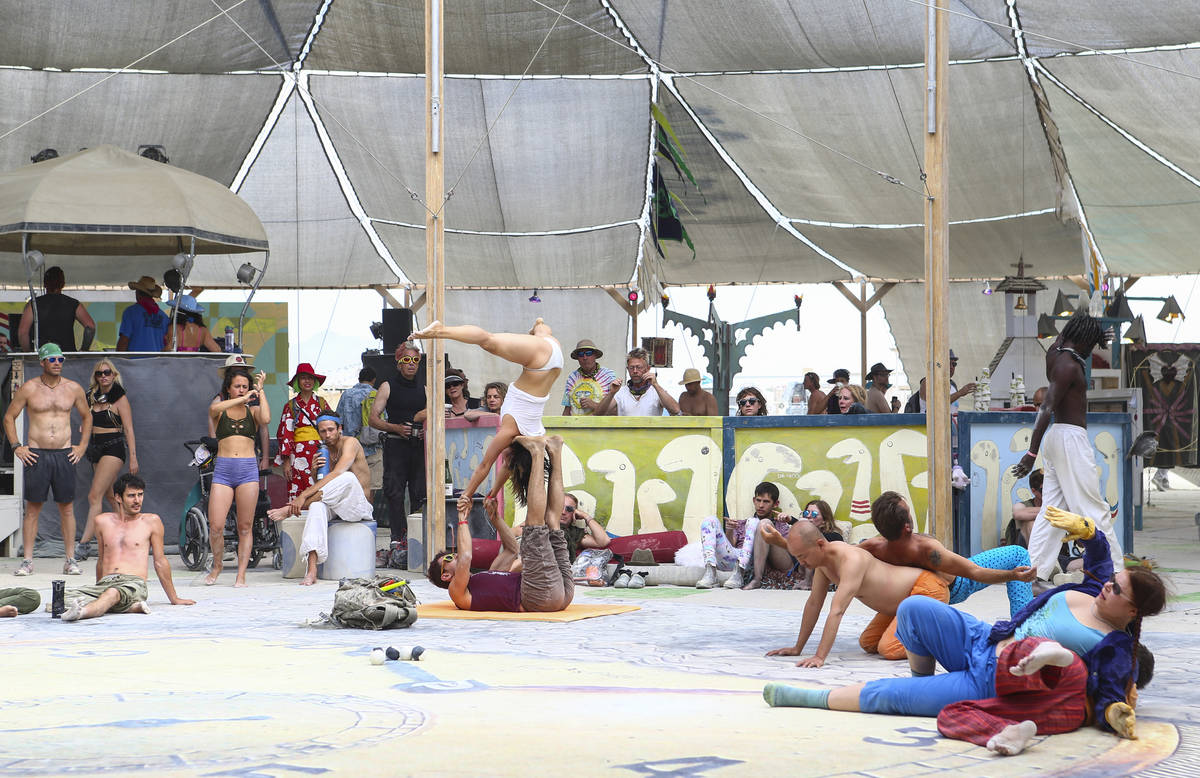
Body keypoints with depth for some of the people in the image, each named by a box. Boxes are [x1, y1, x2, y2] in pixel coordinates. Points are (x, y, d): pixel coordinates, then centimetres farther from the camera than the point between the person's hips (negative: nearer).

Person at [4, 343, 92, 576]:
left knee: (67, 508, 2)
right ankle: (28, 560, 3)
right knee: (32, 508, -1)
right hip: (36, 454, -1)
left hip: (64, 455, 1)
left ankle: (70, 560, 7)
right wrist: (16, 447, 0)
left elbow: (86, 417, 20)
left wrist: (82, 446, 11)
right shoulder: (29, 388, 1)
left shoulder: (73, 389, 6)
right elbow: (9, 417, 8)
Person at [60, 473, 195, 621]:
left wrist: (174, 599, 19)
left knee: (113, 593, -41)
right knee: (64, 596, -28)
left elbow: (160, 562, 16)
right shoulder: (103, 521, 19)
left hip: (133, 583, -4)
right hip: (105, 584, 4)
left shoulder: (151, 521, 11)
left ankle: (82, 611, -69)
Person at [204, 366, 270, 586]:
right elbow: (214, 408, -14)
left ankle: (241, 574, 8)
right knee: (215, 527, -7)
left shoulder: (253, 410, 12)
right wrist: (242, 399, -12)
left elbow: (266, 420, -11)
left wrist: (260, 391, -2)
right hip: (223, 470, 0)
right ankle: (217, 564, 18)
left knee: (245, 527, 1)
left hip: (248, 469, 0)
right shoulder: (220, 411, 11)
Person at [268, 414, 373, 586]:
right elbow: (320, 485, 11)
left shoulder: (350, 443, -9)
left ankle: (290, 510, -27)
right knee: (317, 506, -32)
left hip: (359, 506, -5)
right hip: (336, 507, 5)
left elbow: (336, 474, -25)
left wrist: (304, 495, -30)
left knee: (348, 477, -36)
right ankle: (311, 571, -43)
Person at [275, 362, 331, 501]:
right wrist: (286, 461, -3)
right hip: (299, 453, -1)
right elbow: (285, 434, 5)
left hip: (320, 452, 1)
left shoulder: (321, 403, 12)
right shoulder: (291, 406, 9)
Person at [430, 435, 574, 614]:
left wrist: (495, 517, 33)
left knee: (551, 522, 21)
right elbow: (465, 557, -8)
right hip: (541, 597, -8)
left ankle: (555, 453, 11)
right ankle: (537, 452, -7)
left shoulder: (484, 579, 36)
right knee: (535, 527, -16)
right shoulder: (458, 593, 10)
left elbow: (511, 549, 42)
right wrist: (462, 520, 5)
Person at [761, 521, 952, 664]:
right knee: (867, 644, 12)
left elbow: (837, 611, -37)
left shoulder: (851, 560, -31)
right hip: (902, 599, 10)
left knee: (888, 650, -22)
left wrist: (820, 657, -40)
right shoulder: (823, 558, -2)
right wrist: (798, 648, 10)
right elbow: (813, 604, 8)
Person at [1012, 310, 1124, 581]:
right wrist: (1032, 453, -25)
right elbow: (1047, 408, -22)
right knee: (1094, 509, -6)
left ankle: (1035, 573, 2)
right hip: (1071, 437, -10)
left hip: (1056, 436, 10)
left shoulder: (1054, 354, 9)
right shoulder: (1070, 366, -16)